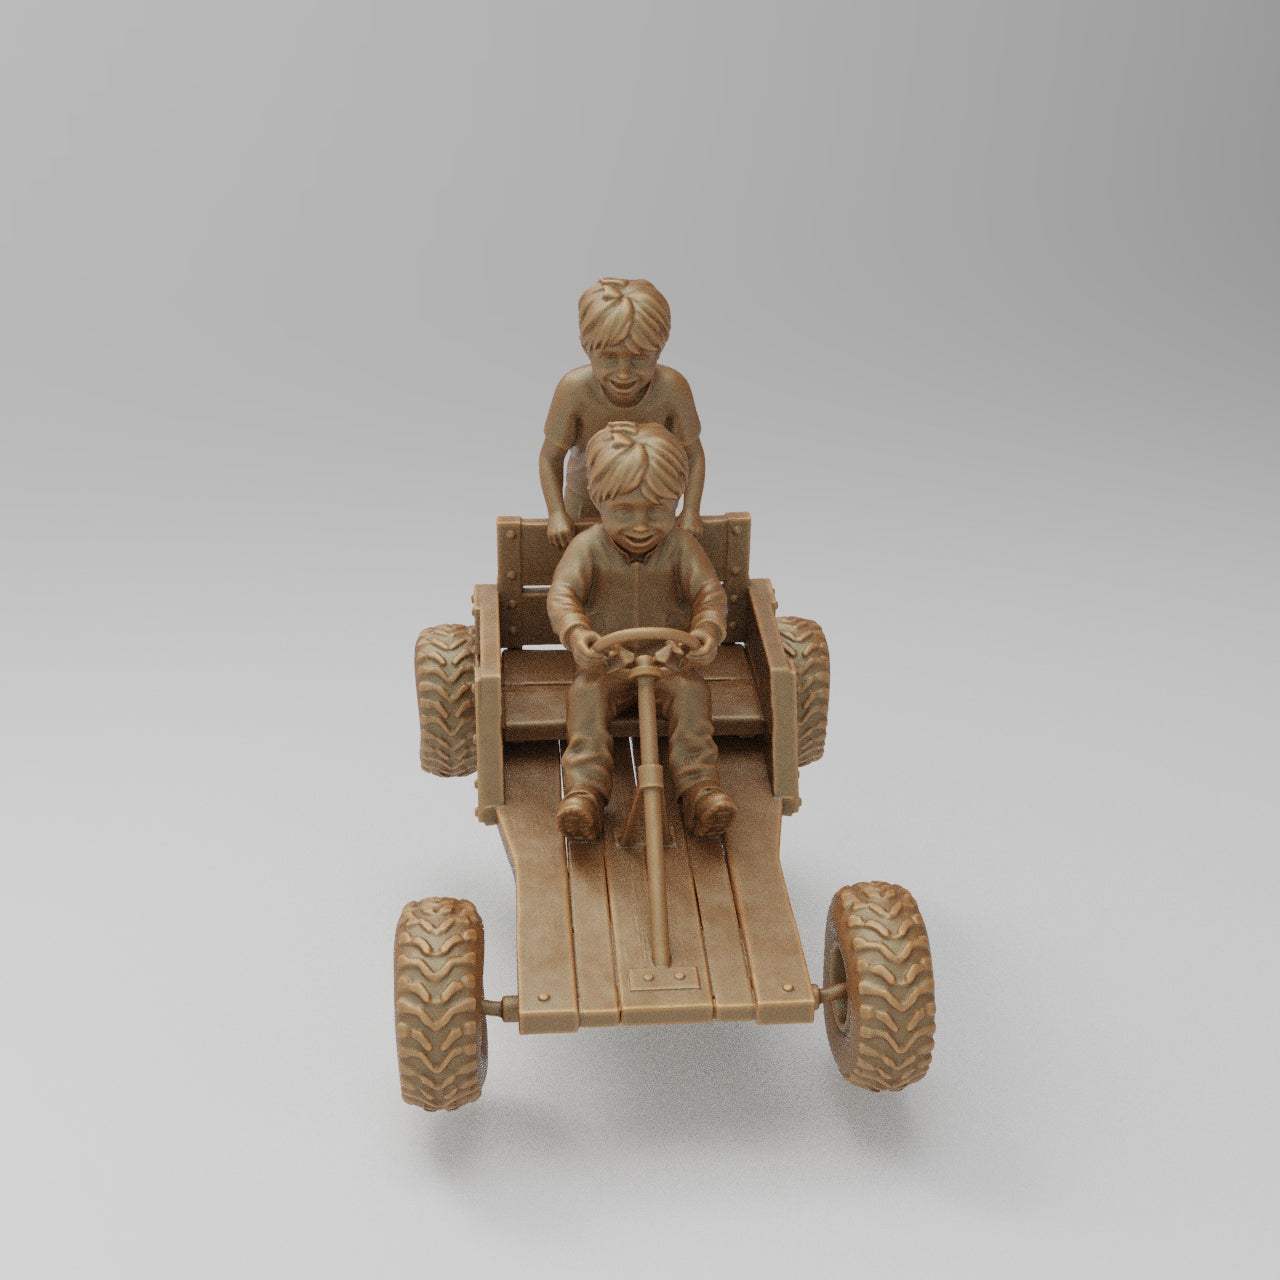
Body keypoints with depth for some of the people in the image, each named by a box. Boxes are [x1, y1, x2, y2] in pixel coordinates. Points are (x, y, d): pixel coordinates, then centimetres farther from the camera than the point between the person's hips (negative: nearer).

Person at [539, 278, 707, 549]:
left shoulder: (672, 388, -31)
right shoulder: (574, 388, -33)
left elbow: (692, 453, -15)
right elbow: (551, 456, -18)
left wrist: (690, 511, -21)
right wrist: (556, 513, -25)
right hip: (586, 499, -1)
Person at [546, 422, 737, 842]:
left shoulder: (681, 546, -4)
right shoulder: (588, 546, -7)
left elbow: (709, 591, -14)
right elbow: (562, 594, -20)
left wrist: (709, 628, -38)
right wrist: (575, 632, -42)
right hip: (605, 662, 0)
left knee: (691, 691, -28)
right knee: (587, 693, -30)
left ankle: (699, 788, -31)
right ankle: (585, 789, -36)